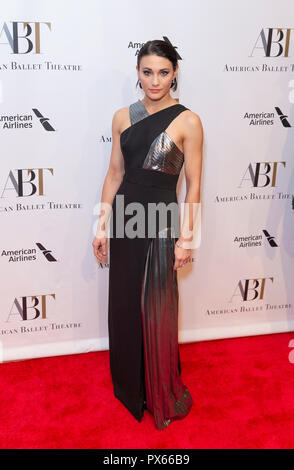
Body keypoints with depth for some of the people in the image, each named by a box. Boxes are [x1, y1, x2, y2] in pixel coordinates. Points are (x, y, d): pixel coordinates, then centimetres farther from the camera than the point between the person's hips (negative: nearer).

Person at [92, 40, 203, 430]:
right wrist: (103, 225, 6)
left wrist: (186, 238, -9)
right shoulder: (123, 117, 5)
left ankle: (162, 394, 30)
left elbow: (194, 185, -7)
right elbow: (115, 173, 8)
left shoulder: (187, 121, -8)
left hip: (161, 223, -4)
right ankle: (129, 384, 38)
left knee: (156, 311, 6)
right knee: (123, 304, 15)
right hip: (124, 219, 4)